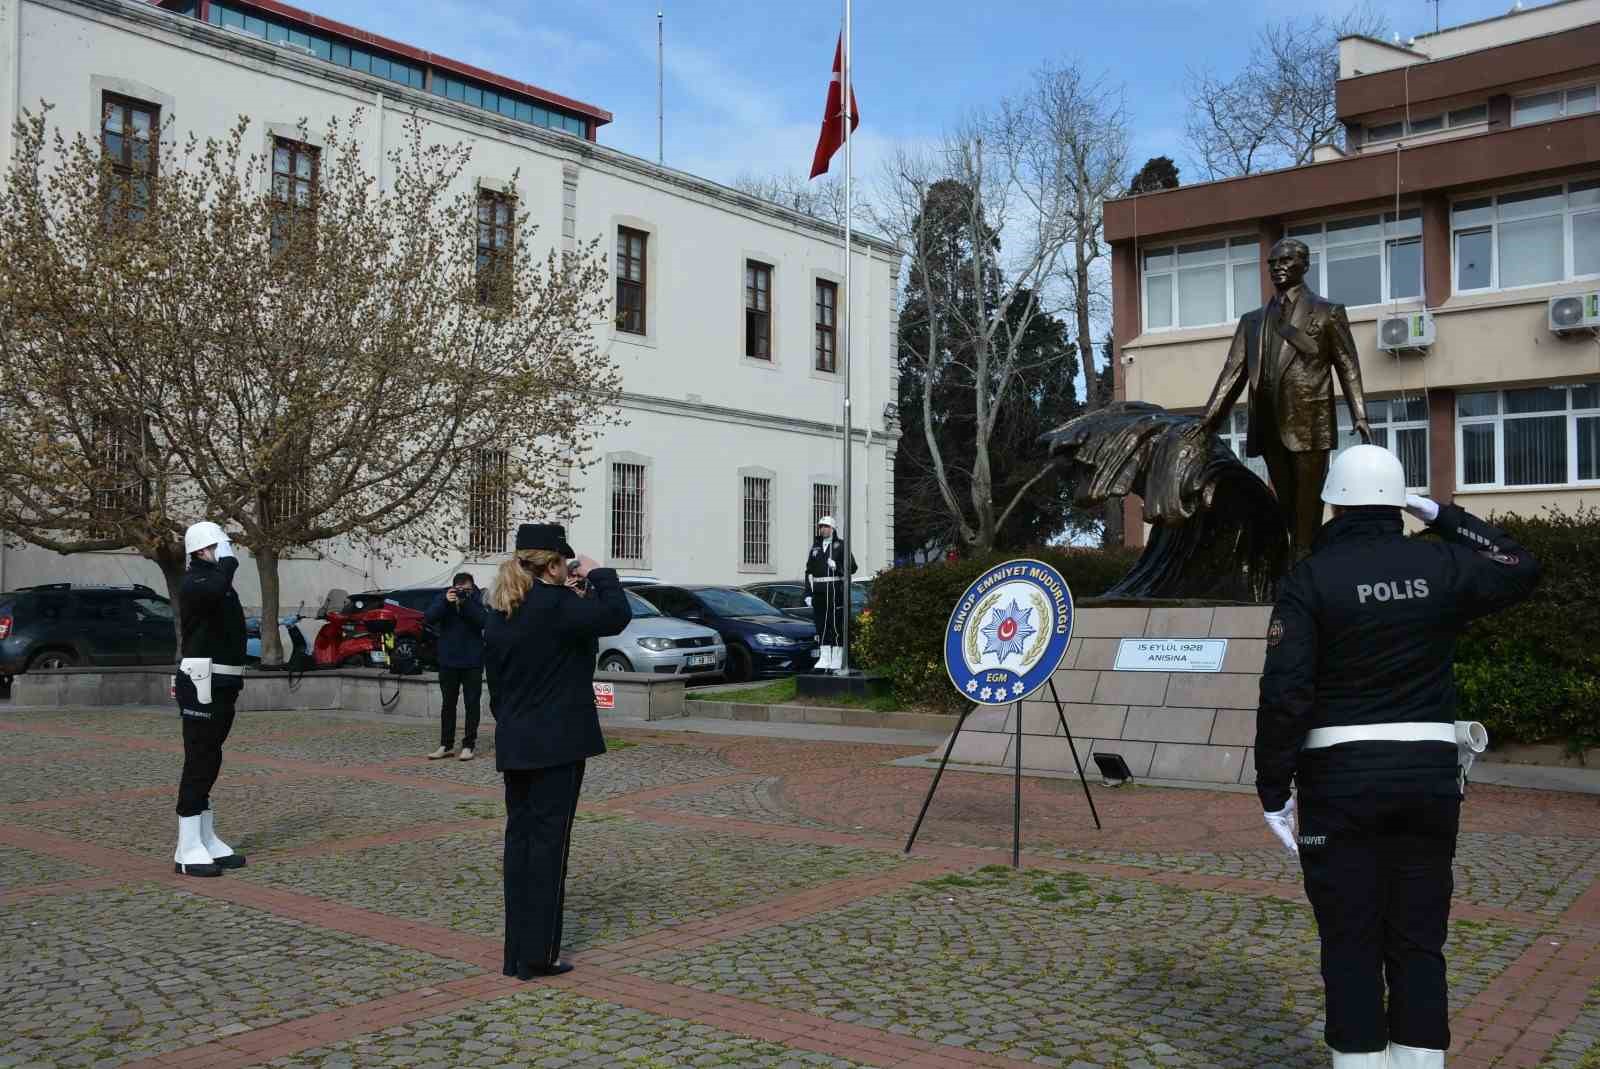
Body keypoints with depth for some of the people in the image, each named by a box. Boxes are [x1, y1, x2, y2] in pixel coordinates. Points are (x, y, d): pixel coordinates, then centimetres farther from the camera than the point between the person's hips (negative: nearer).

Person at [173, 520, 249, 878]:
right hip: (202, 686, -10)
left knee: (209, 764, 13)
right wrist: (227, 562, -21)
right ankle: (188, 851, -3)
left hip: (221, 685, 10)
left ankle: (207, 841, 19)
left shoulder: (217, 580, 18)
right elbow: (214, 592, -41)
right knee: (199, 765, -7)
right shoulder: (194, 583, -13)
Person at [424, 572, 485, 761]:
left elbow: (482, 622, -18)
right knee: (448, 704, 8)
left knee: (472, 704, 2)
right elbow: (428, 619, -14)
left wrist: (465, 603, -26)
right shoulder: (444, 598, 0)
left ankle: (468, 745, 7)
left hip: (472, 661, -1)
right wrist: (445, 602, -26)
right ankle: (446, 745, 14)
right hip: (448, 660, 2)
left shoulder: (476, 600, -3)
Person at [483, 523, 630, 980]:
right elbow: (617, 614, -16)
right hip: (557, 744, -7)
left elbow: (494, 682, 14)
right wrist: (598, 574, -3)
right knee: (548, 840, -2)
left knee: (519, 836, 12)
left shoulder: (498, 614, 9)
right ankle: (538, 955, 2)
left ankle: (517, 953, 18)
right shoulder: (557, 606, -16)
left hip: (514, 745, 8)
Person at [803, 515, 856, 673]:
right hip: (819, 592, 5)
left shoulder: (841, 546, 2)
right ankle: (824, 660, 9)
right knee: (821, 625, 4)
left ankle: (837, 661, 0)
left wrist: (837, 567, -18)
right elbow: (809, 571, 15)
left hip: (836, 590, -5)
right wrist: (808, 593, 8)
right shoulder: (815, 548, 16)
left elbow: (852, 567, -1)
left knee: (837, 624, -5)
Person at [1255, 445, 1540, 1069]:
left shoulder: (1309, 579, -9)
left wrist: (1273, 791, -7)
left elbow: (1284, 694, -15)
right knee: (1418, 944, 12)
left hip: (1341, 779, -3)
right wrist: (1443, 518, 24)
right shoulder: (1442, 567, 1)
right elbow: (1521, 571, 22)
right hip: (1430, 774, 3)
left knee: (1352, 946, 5)